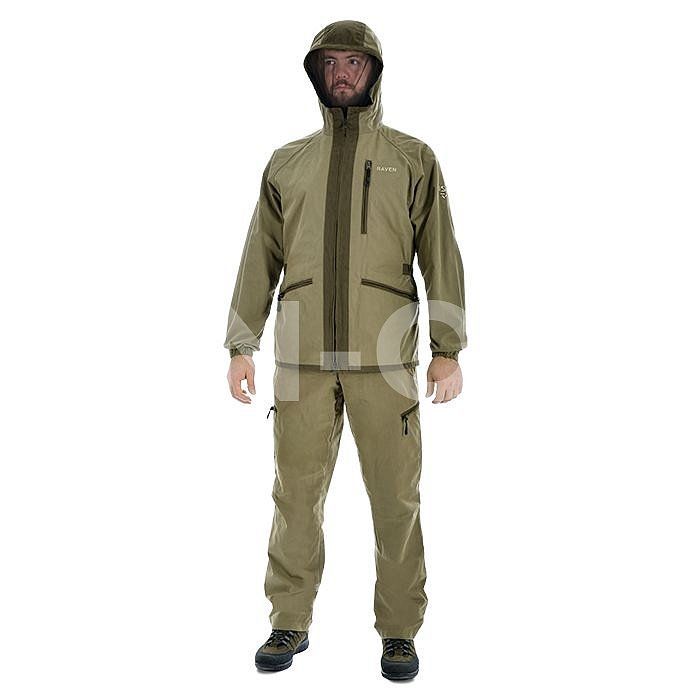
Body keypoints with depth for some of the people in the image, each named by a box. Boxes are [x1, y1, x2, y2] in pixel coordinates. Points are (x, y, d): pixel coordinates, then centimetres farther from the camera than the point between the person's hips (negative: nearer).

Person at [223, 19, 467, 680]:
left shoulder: (413, 158, 9)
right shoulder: (286, 163, 15)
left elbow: (441, 257, 4)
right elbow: (259, 259, 14)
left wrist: (448, 350, -4)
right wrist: (241, 346, 7)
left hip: (384, 357, -2)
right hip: (302, 357, 2)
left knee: (396, 499, 2)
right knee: (296, 495, 6)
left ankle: (399, 632, 18)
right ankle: (290, 623, 22)